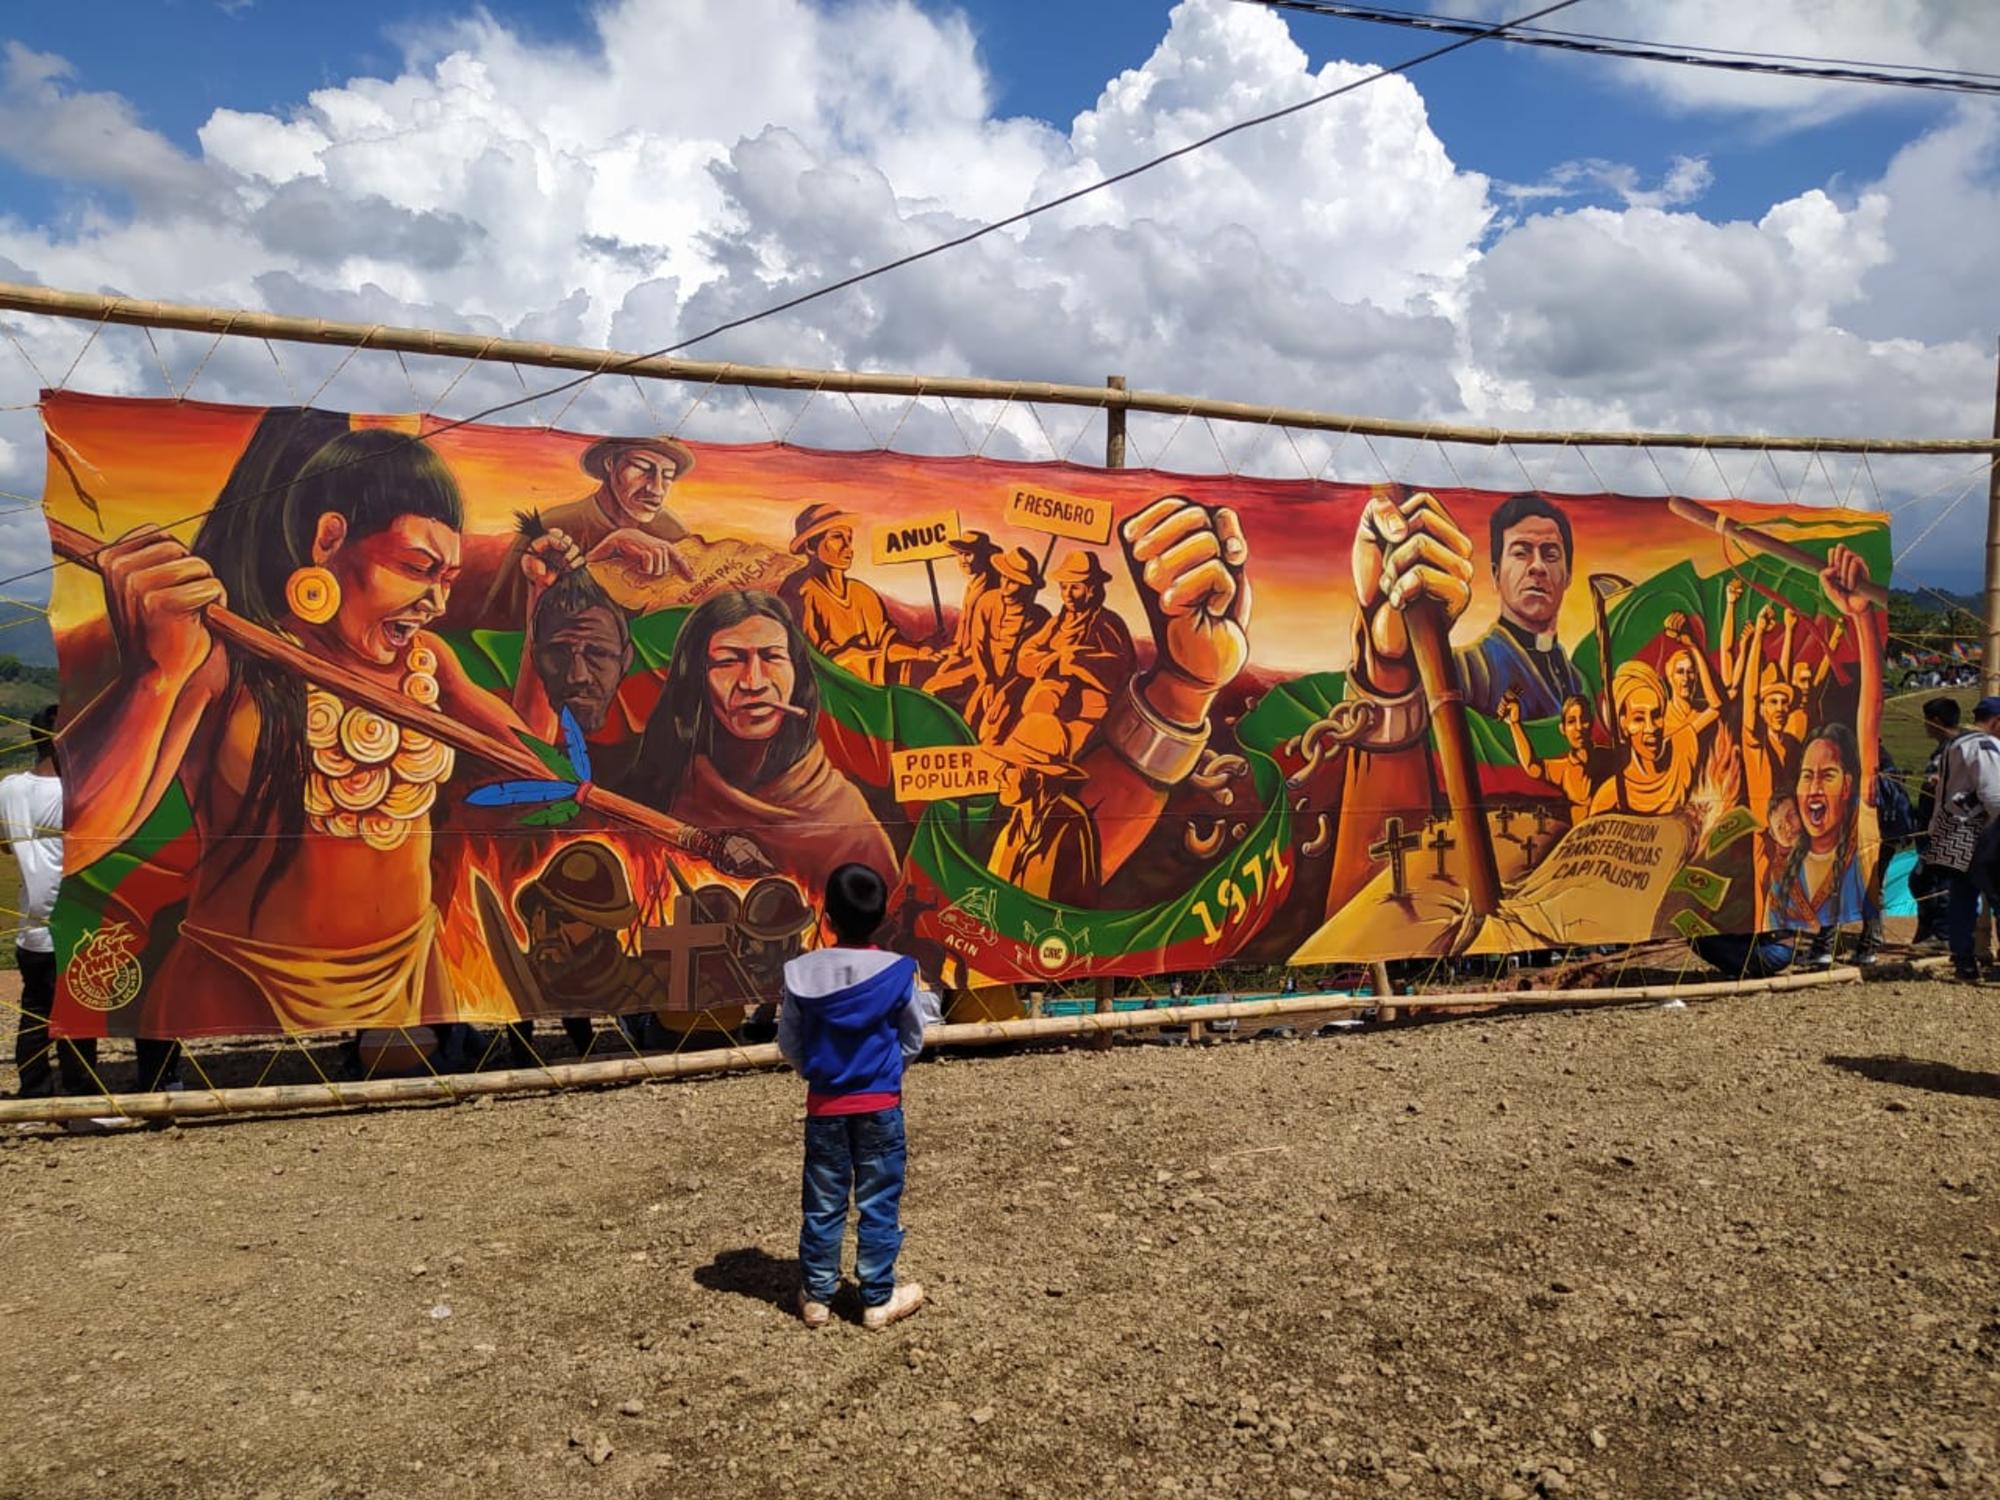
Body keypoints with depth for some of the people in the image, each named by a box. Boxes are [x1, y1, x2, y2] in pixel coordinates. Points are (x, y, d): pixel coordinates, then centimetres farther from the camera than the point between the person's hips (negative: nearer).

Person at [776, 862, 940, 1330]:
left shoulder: (802, 973, -10)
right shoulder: (899, 972, -13)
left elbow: (788, 1045, 0)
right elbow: (912, 1042, -1)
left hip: (824, 1105, 1)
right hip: (880, 1105, -1)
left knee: (822, 1204, 13)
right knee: (879, 1204, 10)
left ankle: (816, 1296, 23)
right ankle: (878, 1299, 18)